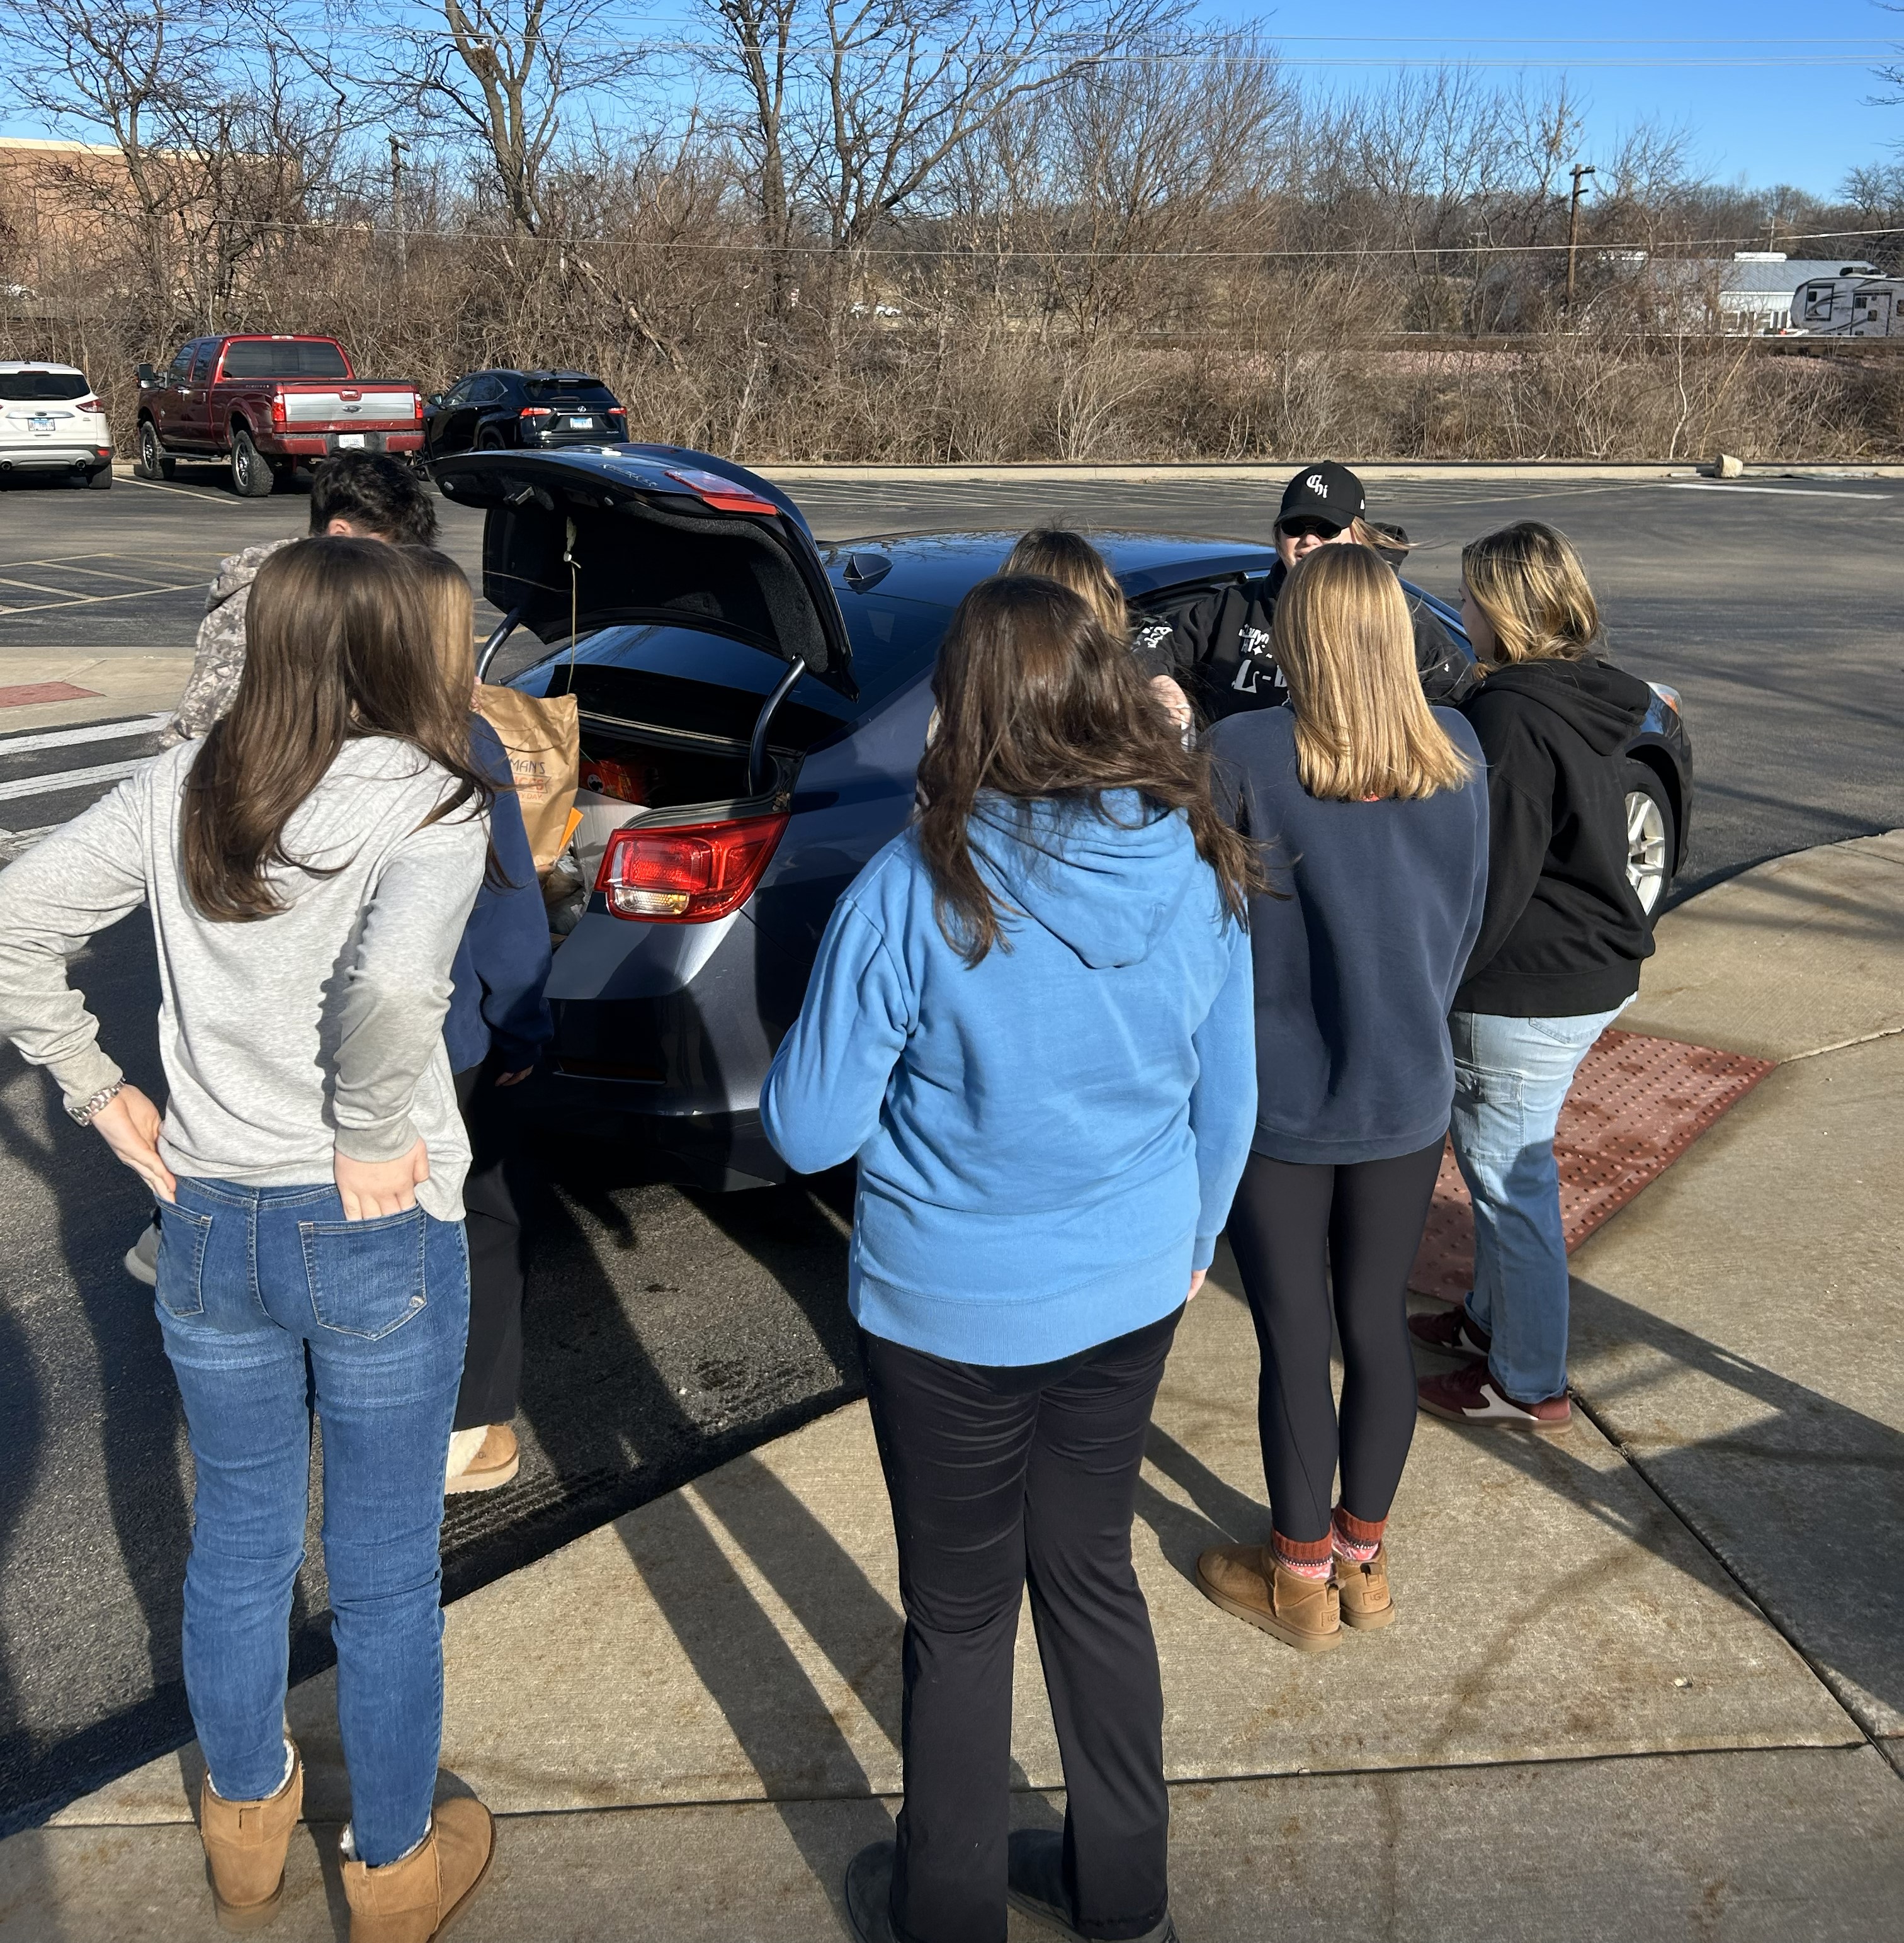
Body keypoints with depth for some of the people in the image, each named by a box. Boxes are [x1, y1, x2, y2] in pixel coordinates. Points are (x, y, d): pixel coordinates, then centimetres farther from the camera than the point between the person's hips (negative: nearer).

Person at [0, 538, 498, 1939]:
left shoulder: (182, 789, -2)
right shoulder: (430, 800, -17)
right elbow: (396, 985, -34)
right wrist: (375, 1140, -18)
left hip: (209, 1226, 5)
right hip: (379, 1239, -4)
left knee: (237, 1545, 24)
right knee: (385, 1574, 15)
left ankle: (245, 1820, 47)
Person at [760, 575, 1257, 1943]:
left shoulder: (918, 888, -22)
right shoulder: (1204, 872, -8)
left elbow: (809, 1131, -16)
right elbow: (1228, 1102, 4)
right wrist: (1192, 1242, 20)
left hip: (955, 1312, -4)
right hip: (1131, 1296, 5)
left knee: (961, 1619, 15)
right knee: (1093, 1573, 23)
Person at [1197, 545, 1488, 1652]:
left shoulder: (1245, 757, -18)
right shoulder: (1458, 754, -3)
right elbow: (1467, 919, 8)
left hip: (1281, 1101, -4)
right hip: (1408, 1092, 4)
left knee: (1295, 1344, 10)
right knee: (1378, 1323, 18)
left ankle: (1301, 1580, 27)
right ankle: (1365, 1559, 35)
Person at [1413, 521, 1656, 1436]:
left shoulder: (1512, 718, -22)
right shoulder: (1589, 700, 7)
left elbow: (1491, 881, -22)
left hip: (1529, 994, -10)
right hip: (1596, 970, 10)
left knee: (1510, 1181, 4)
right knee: (1502, 1165, 23)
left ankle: (1528, 1385, 19)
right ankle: (1490, 1318, 41)